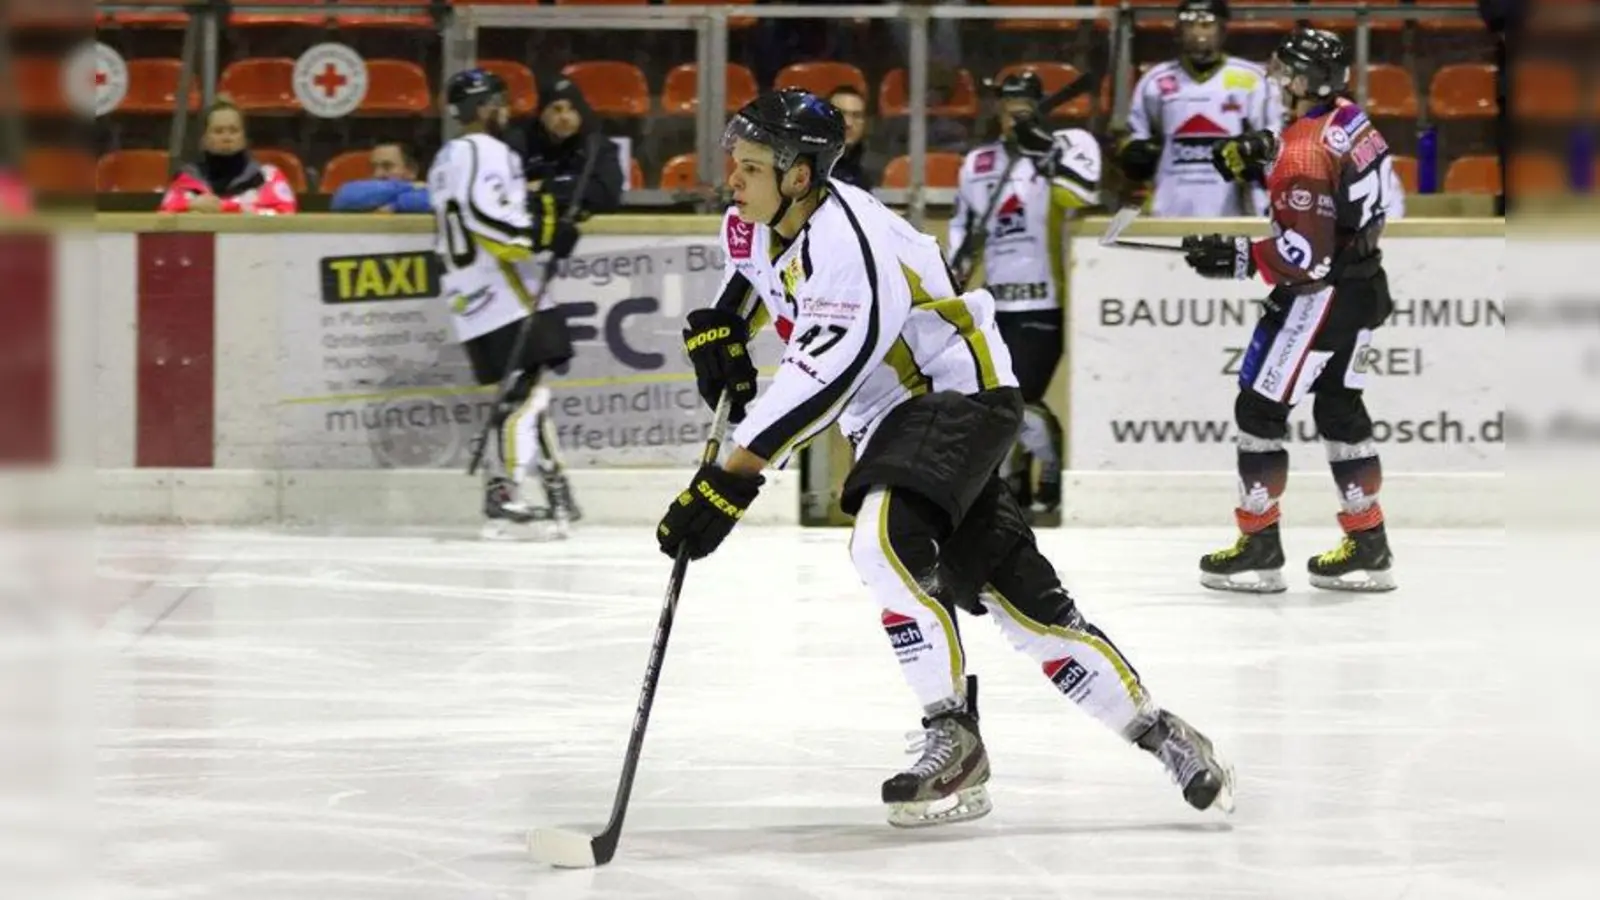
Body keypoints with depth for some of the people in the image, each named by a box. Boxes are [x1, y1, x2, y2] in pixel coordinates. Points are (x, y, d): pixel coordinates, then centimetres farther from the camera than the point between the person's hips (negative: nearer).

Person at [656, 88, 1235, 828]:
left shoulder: (849, 249, -28)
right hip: (890, 417, 8)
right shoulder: (754, 226, -1)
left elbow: (815, 386, -34)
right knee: (1022, 599, 5)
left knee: (884, 539, -31)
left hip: (962, 394, -8)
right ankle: (1155, 733, 15)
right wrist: (721, 327, 7)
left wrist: (730, 480, -36)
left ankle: (954, 736, -21)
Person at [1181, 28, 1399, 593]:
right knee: (1340, 408, 17)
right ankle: (1368, 548, 21)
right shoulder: (1350, 120, 4)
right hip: (1364, 286, 9)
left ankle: (1259, 548, 4)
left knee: (1260, 408, 0)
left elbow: (1307, 254, -26)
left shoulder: (1305, 149, -24)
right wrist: (1267, 162, 12)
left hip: (1320, 295, -9)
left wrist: (1236, 259, -23)